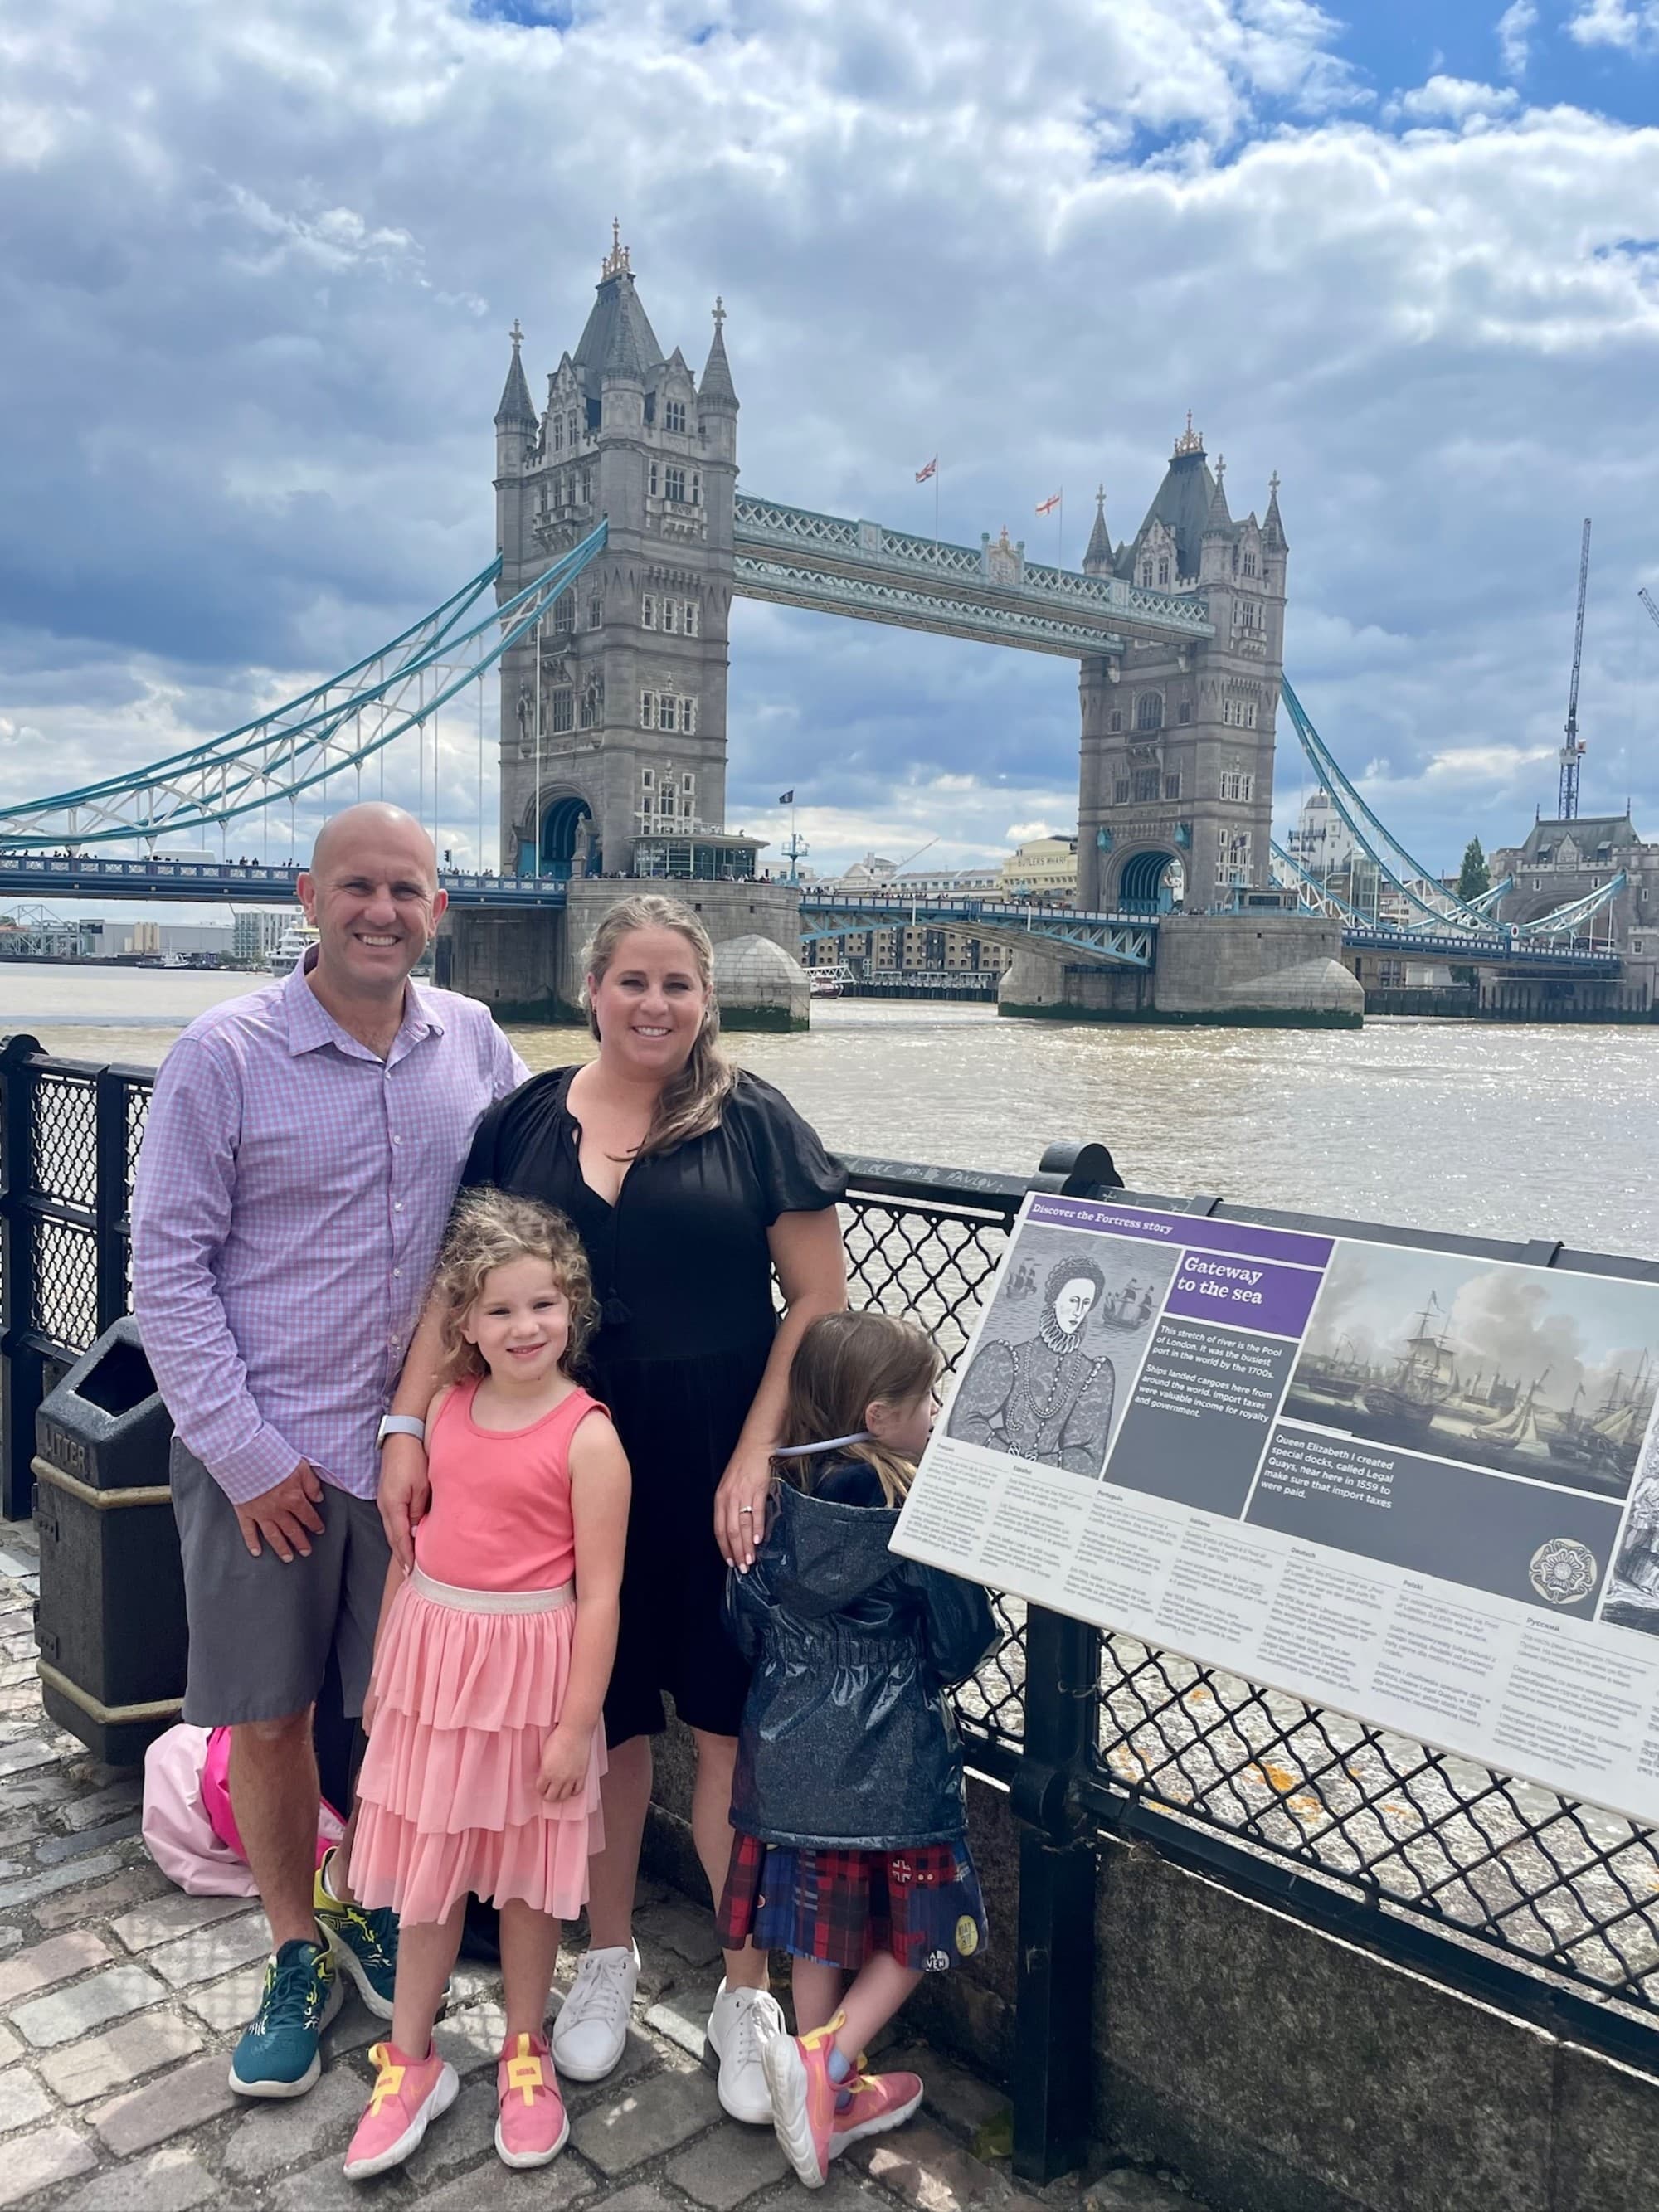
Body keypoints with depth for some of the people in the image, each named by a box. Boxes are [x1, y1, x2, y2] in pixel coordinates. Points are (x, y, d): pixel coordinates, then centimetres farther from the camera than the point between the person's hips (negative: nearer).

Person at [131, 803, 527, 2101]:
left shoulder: (473, 1043, -1)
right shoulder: (226, 1053, -10)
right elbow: (166, 1265, -9)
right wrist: (245, 1453, -12)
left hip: (420, 1441, 3)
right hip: (262, 1453, -2)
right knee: (269, 1717, 11)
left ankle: (371, 1908, 40)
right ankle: (299, 1954, 33)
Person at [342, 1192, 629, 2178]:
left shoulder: (587, 1436, -16)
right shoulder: (444, 1410, 0)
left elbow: (600, 1594, -14)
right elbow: (412, 1541, 10)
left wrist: (575, 1724, -14)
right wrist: (383, 1663, 14)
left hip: (530, 1668, -4)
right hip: (434, 1656, 4)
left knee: (527, 1871, 13)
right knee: (428, 1866, 16)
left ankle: (526, 2053, 34)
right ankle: (411, 2061, 34)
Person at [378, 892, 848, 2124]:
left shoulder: (753, 1121, -3)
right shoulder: (526, 1120, 5)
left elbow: (820, 1297, -4)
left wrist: (755, 1457, -10)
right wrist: (409, 1432, -6)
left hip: (716, 1476, -2)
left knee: (730, 1728, 4)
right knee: (601, 1719, 14)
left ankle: (747, 1994, 25)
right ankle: (608, 1957, 37)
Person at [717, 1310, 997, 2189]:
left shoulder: (778, 1498, -5)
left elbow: (744, 1624, 5)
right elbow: (962, 1644, -10)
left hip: (793, 1751, 5)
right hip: (891, 1762, -5)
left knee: (822, 1925, 18)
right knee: (915, 1929, 15)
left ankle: (829, 2099, 31)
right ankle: (825, 2061, 3)